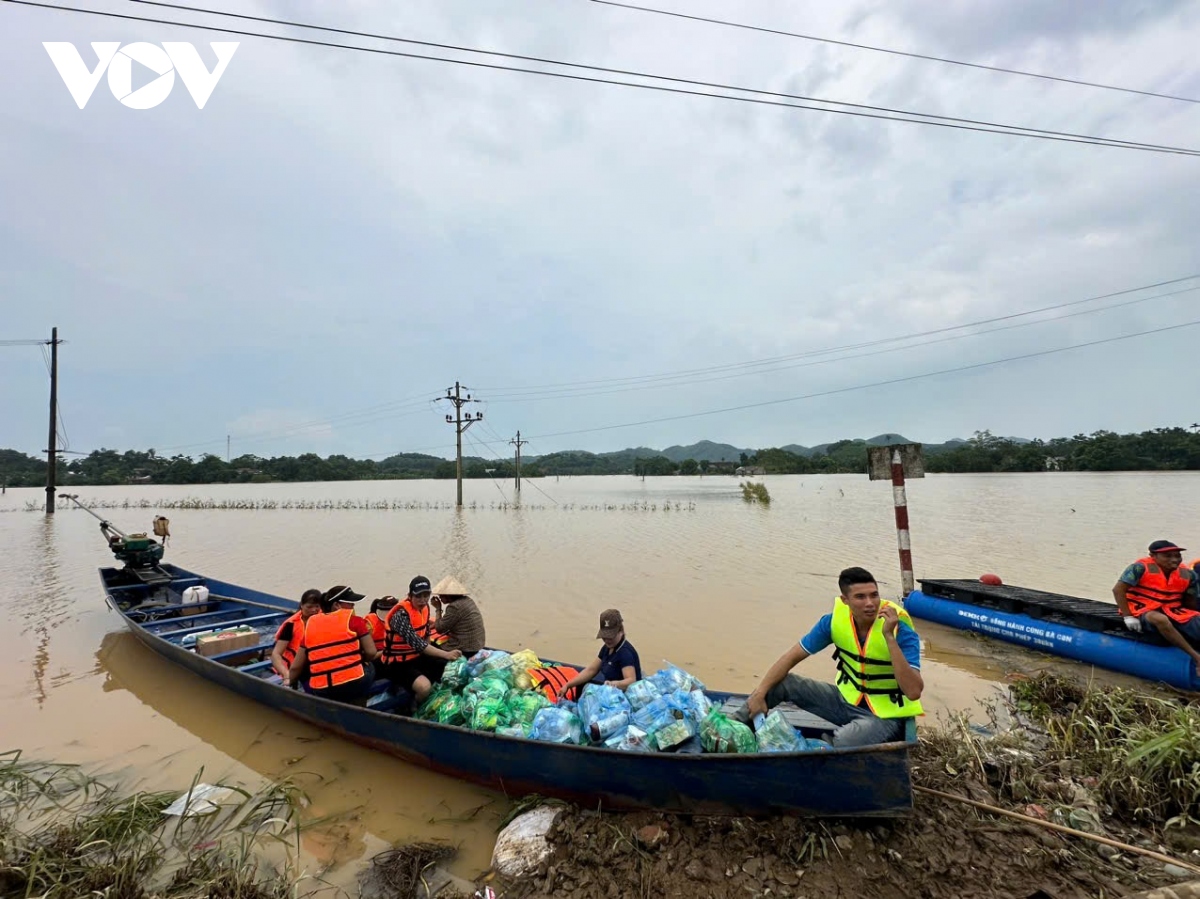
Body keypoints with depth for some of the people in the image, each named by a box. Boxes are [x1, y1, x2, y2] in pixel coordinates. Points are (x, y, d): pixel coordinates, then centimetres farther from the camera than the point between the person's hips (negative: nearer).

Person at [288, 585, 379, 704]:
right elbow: (371, 653, -1)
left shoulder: (310, 624, 12)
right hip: (353, 684, -4)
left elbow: (295, 668, 14)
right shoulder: (354, 620, 1)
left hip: (321, 692, 4)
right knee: (369, 668, 27)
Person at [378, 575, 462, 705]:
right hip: (397, 663, -8)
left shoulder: (424, 607, -1)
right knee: (424, 687, -31)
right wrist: (446, 654, -38)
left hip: (417, 657, 8)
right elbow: (417, 643, -34)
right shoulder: (401, 614, -27)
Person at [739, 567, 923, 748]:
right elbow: (792, 657, -7)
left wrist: (890, 636, -40)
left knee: (844, 741, -35)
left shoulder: (901, 631, -23)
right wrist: (759, 693, -17)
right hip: (847, 700, 4)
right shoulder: (835, 620, -12)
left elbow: (914, 692, -34)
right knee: (782, 682, -11)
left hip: (886, 715, -4)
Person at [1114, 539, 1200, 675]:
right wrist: (1127, 616, -19)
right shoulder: (1141, 568, -14)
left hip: (1173, 611, 6)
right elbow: (1118, 589, -16)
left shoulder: (1188, 574, 4)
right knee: (1160, 619, -37)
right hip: (1143, 611, -6)